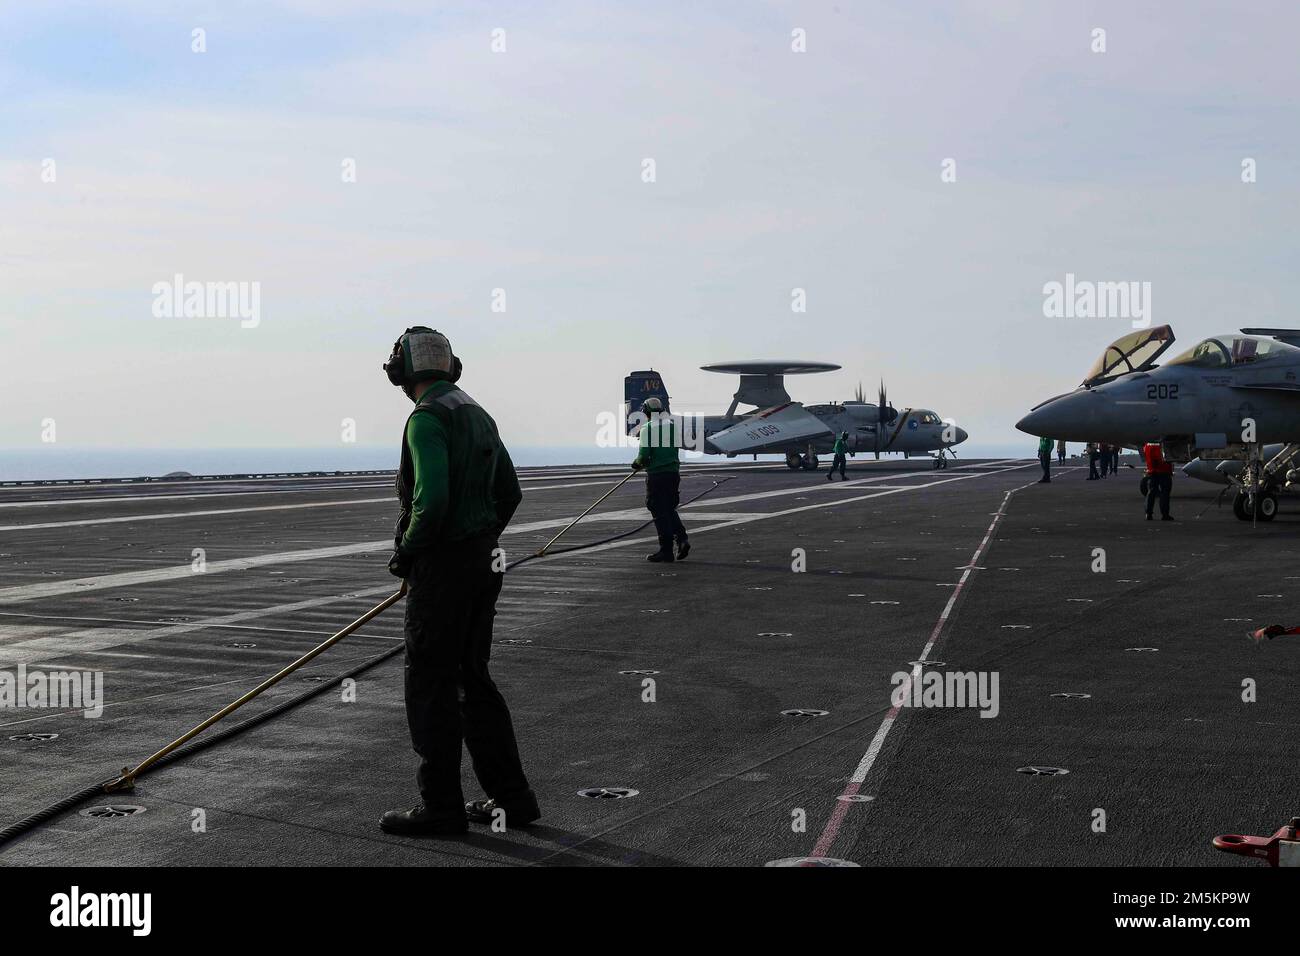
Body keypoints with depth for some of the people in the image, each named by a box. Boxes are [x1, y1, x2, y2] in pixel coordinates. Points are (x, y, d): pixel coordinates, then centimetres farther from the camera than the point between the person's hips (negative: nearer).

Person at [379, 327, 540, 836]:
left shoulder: (427, 418, -15)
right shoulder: (478, 415, 14)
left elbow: (432, 498, -26)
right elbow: (509, 493, 19)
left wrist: (406, 551, -10)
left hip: (443, 565, -9)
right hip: (484, 561, 9)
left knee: (431, 685, 0)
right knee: (472, 679, 15)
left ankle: (441, 807, 4)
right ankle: (510, 797, 17)